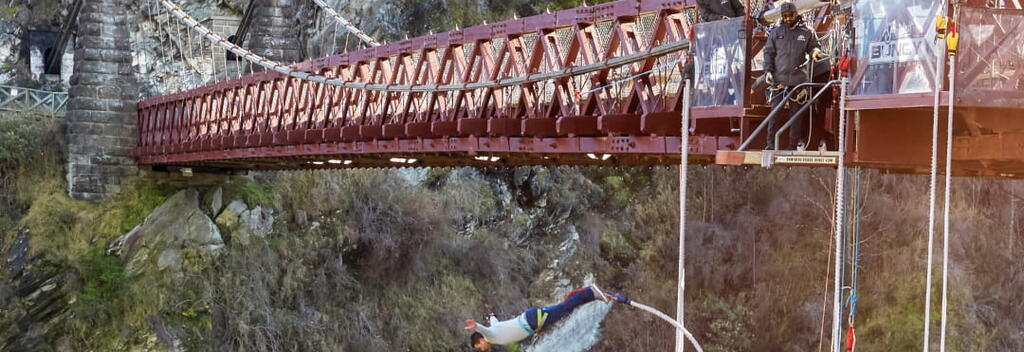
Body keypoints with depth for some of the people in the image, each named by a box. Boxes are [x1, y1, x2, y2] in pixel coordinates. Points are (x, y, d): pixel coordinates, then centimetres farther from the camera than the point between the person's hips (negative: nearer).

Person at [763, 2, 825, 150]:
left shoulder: (806, 32, 8)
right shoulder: (776, 32, 10)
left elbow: (813, 47, 15)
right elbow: (768, 52, 11)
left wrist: (815, 51, -10)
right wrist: (768, 70, 0)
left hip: (798, 79, 0)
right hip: (779, 79, 0)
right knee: (776, 113, -4)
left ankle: (796, 143, 7)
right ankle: (771, 144, -1)